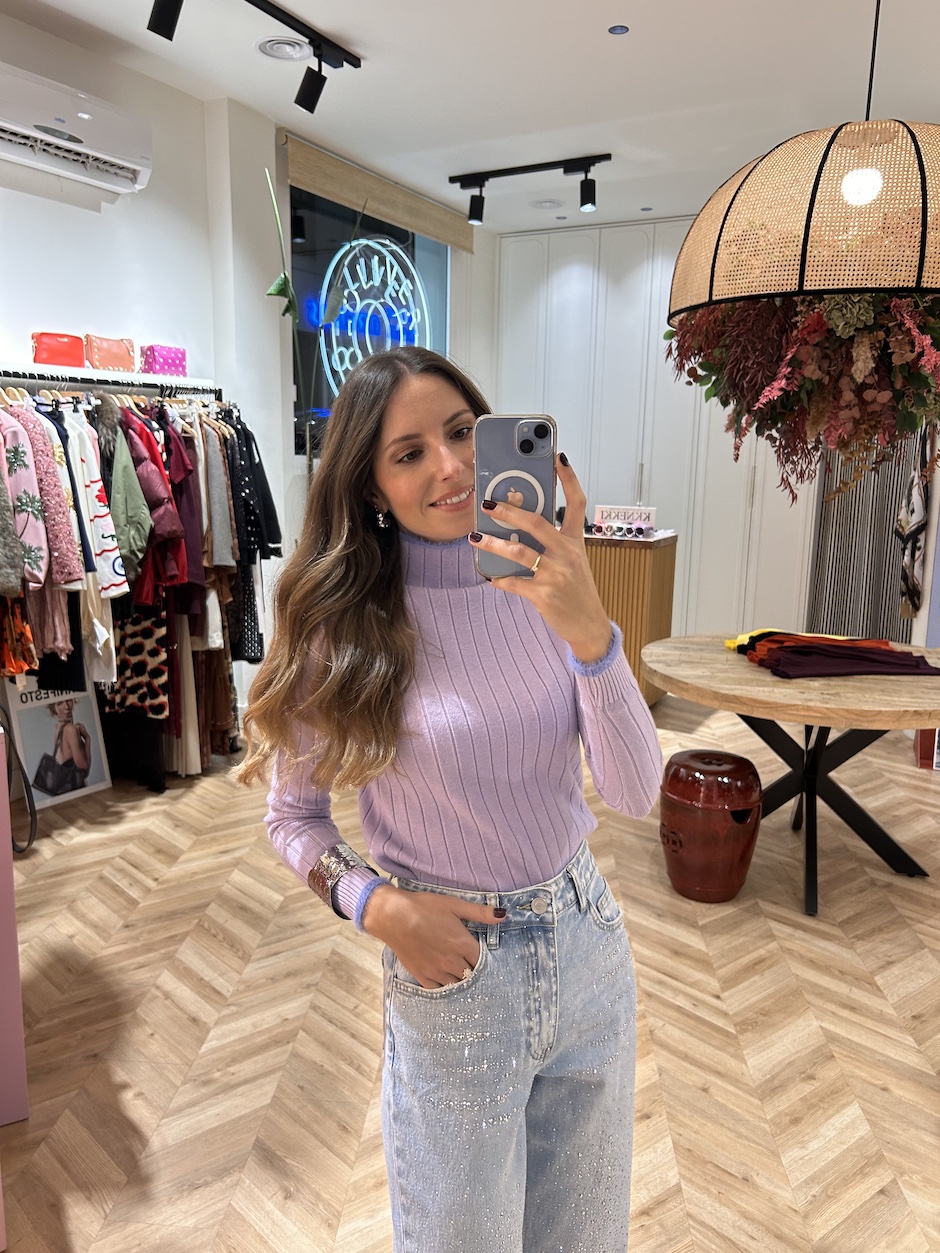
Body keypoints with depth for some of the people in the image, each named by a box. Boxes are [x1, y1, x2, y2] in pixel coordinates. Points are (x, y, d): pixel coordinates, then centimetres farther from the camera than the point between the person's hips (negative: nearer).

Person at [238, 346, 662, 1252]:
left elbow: (635, 793, -15)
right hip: (452, 970, -3)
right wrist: (376, 905, -19)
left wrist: (590, 632, -29)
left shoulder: (544, 588, -8)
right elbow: (292, 816, -2)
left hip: (589, 945, 3)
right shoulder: (343, 626, -14)